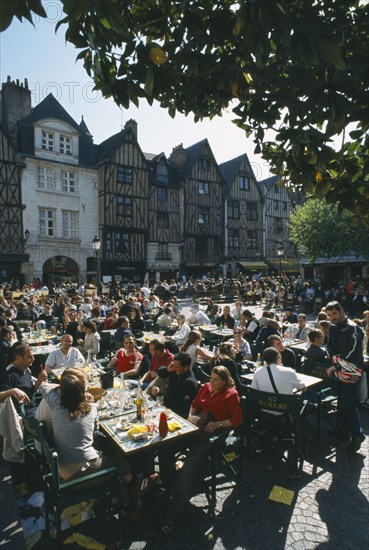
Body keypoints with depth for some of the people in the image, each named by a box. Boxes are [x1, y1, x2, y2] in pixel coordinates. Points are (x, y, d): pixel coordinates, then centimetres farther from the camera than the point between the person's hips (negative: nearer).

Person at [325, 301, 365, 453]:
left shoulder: (352, 328, -19)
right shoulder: (333, 328, 7)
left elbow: (353, 352, -26)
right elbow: (330, 344, 16)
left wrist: (336, 367, -26)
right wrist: (333, 355, -7)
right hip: (339, 370, 8)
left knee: (348, 403, -9)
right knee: (341, 400, 16)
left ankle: (357, 435, 7)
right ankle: (344, 429, 32)